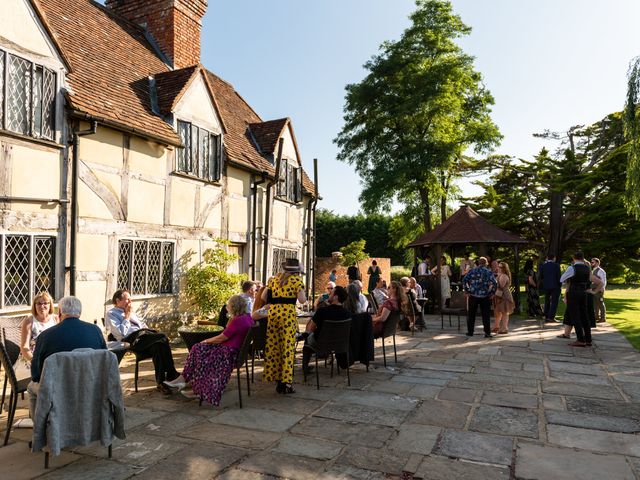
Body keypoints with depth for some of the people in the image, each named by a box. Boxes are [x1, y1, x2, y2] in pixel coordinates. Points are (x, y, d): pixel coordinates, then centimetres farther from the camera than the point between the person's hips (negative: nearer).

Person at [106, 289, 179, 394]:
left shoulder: (131, 311, 29)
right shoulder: (111, 314, 5)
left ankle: (160, 382, -25)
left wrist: (149, 332, 12)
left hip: (144, 333, 7)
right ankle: (172, 374, -22)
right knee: (163, 338, -29)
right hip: (132, 339, -7)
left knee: (158, 344, -28)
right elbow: (122, 333, -9)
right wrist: (127, 316, -2)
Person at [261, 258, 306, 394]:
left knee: (272, 346, 10)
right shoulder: (297, 280, 3)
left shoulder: (275, 278, 17)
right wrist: (304, 296, 13)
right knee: (287, 347, -1)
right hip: (288, 313, -5)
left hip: (272, 312, 5)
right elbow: (302, 300, -8)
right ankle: (285, 382, 1)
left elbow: (264, 297, 14)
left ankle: (274, 376, 19)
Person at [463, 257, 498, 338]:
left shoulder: (472, 271, 1)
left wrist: (467, 291, 1)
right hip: (485, 296, -1)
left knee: (471, 315, 11)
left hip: (473, 295, 1)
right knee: (486, 315, 6)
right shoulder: (488, 272, -3)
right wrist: (491, 293, -2)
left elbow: (464, 281, -5)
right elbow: (494, 283, -12)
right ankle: (487, 333, 5)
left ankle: (470, 332, 14)